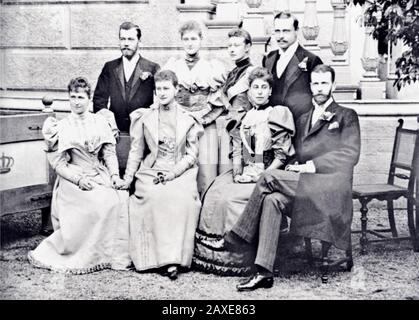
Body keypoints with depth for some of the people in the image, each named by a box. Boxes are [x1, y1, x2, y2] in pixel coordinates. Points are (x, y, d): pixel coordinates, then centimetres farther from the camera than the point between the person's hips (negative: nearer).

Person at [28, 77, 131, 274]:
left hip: (101, 176, 3)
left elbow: (109, 153, 8)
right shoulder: (60, 127, 2)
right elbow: (58, 164, -2)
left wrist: (115, 175, -9)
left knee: (122, 199, -23)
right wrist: (79, 179, -17)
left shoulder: (101, 122, 10)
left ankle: (117, 254, -10)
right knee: (99, 203, -28)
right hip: (73, 179, -3)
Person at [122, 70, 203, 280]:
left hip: (180, 172, 0)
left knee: (183, 198, -31)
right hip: (151, 172, 0)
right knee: (155, 197, -31)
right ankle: (163, 259, -25)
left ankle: (174, 257, -26)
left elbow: (191, 155, 5)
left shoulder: (187, 119, 9)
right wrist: (128, 177, 1)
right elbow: (136, 150, 13)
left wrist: (172, 173, -10)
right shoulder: (144, 117, 11)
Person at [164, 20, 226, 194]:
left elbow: (220, 101, 5)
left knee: (206, 177, -8)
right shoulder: (172, 66, 13)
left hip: (205, 127, -1)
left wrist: (204, 118, -6)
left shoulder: (212, 67, 9)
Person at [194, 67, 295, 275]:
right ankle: (210, 256, -12)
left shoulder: (278, 115, 1)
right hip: (243, 174, 5)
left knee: (231, 198, -27)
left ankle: (237, 258, -16)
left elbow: (281, 156, -4)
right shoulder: (243, 118, 18)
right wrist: (237, 173, -4)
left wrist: (262, 176, -14)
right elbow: (236, 152, 14)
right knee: (214, 195, -19)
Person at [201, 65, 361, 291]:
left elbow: (350, 155, -5)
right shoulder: (303, 119, 26)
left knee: (269, 177, -25)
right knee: (272, 200, -27)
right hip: (303, 185, 5)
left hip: (333, 186, -5)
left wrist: (311, 166, -13)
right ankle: (263, 272, -30)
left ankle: (233, 240, -17)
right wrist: (296, 168, -2)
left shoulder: (346, 116, 9)